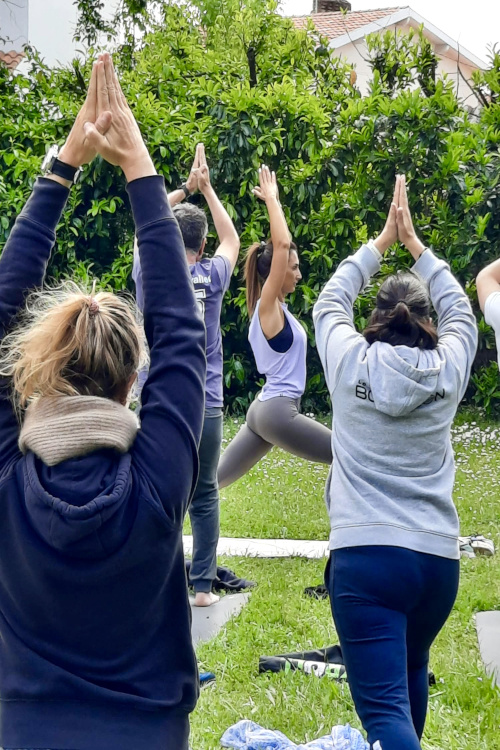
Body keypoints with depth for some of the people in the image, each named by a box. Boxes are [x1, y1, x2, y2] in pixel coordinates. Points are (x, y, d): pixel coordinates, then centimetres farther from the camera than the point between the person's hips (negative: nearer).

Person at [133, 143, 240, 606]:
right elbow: (231, 239, 20)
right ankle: (203, 584, 8)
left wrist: (185, 188, 24)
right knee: (204, 498, 7)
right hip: (205, 408, 0)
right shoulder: (212, 277, -2)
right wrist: (206, 189, 25)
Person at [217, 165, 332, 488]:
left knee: (217, 478, 9)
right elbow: (281, 245, -20)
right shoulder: (268, 306, -11)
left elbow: (282, 245, 20)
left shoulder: (273, 306, 11)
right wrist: (272, 200, -10)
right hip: (278, 411, -10)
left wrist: (274, 201, 18)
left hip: (267, 409, 10)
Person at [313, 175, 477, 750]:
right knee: (410, 672, 30)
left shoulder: (350, 363, 0)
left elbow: (330, 303, 20)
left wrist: (381, 243, 26)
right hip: (438, 558, 4)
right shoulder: (447, 371, 4)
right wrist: (415, 245, 29)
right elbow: (460, 313, 24)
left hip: (364, 556, -3)